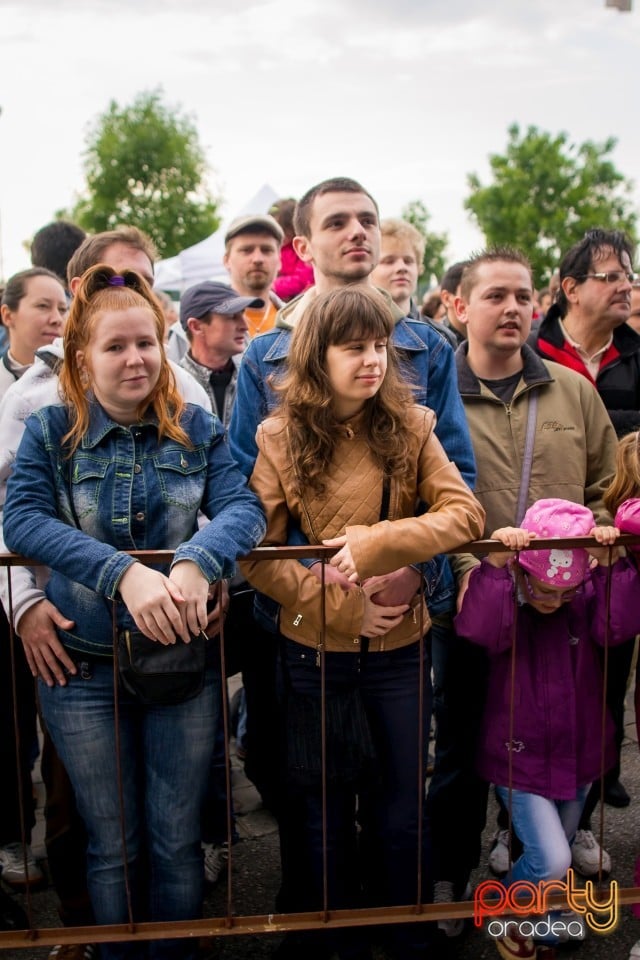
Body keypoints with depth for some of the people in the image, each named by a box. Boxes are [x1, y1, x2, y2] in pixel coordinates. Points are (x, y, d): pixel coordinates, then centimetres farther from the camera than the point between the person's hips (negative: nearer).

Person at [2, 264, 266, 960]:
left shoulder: (196, 429, 0)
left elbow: (243, 508, -13)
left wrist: (196, 563, -35)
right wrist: (124, 573, -33)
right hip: (84, 667, 0)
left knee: (177, 843, 13)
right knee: (112, 846, 15)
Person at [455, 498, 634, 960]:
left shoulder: (589, 595, -5)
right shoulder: (503, 598, -16)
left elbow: (618, 623, -22)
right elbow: (477, 627, -36)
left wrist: (611, 567, -33)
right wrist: (495, 564, -48)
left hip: (578, 753, 4)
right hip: (520, 756, -4)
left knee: (558, 856, 20)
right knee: (551, 861, -11)